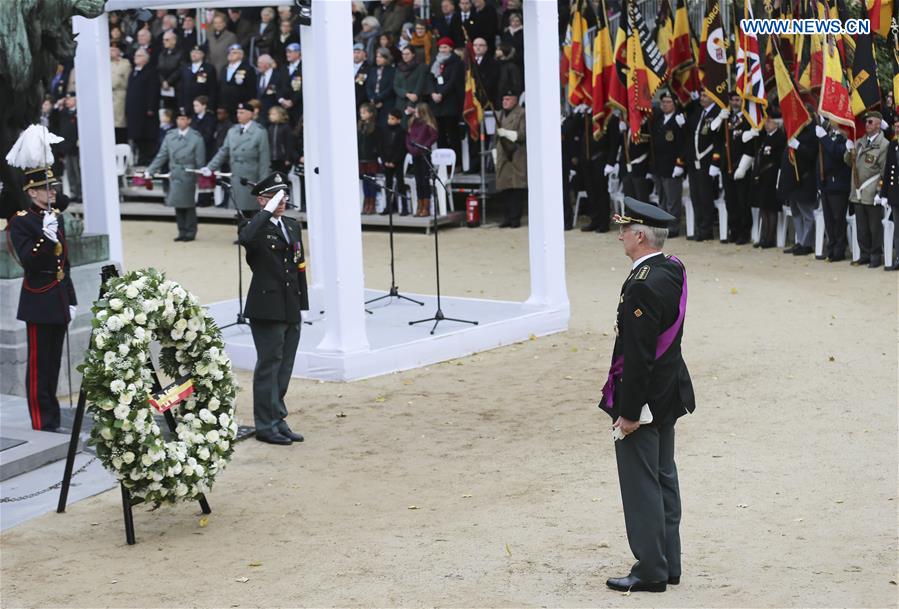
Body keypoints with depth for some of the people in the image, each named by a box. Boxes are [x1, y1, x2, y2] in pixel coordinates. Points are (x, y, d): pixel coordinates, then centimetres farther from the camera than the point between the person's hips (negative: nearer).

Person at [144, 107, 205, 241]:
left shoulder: (196, 138, -4)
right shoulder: (170, 136, 6)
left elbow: (200, 161, -3)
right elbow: (161, 156, 7)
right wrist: (149, 171, -1)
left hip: (189, 177, -4)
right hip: (175, 176, 4)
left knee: (189, 205, 3)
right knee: (178, 206, 6)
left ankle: (190, 232, 12)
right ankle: (182, 232, 16)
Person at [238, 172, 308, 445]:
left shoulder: (293, 226, 14)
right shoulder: (255, 227, -6)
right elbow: (246, 238, -33)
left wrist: (302, 305, 15)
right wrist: (268, 211, -26)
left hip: (291, 310, 7)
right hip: (266, 310, -7)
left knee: (284, 368, 11)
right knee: (269, 366, -2)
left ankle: (278, 420, 19)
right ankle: (267, 425, 4)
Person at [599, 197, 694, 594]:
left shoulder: (642, 286, -25)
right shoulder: (674, 270, 2)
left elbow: (638, 356, -24)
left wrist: (628, 412, -20)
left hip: (642, 400, -10)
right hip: (668, 397, 10)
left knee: (641, 484, 1)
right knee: (663, 479, 17)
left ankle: (650, 570, 9)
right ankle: (668, 564, 26)